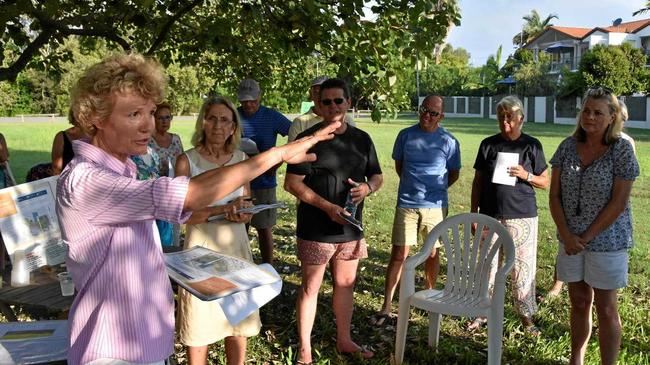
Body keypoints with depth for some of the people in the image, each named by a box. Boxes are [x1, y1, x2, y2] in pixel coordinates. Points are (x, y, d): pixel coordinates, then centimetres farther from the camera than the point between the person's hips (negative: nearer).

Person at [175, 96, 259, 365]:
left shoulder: (241, 159, 5)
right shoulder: (186, 161, -6)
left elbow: (247, 210, 11)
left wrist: (241, 214, -12)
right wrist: (224, 208, -20)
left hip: (235, 245, 3)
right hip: (201, 245, -3)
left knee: (238, 321, 10)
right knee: (199, 323, 4)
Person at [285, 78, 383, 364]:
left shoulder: (362, 139, 7)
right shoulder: (309, 138, -8)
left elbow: (377, 176, 15)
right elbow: (292, 183, -12)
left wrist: (368, 187, -9)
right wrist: (328, 207, -20)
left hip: (351, 227, 5)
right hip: (316, 229, -5)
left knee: (346, 284, 16)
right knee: (310, 287, 5)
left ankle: (344, 340, 33)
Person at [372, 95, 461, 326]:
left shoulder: (449, 141, -1)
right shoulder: (406, 135, 3)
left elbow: (454, 173, 9)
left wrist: (435, 189, 6)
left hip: (435, 206, 0)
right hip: (406, 204, 0)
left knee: (433, 253, 12)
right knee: (398, 254, -2)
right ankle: (386, 307, 2)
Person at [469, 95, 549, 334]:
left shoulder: (532, 145, 1)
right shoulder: (488, 145, 5)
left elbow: (545, 182, 5)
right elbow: (477, 182, 8)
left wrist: (526, 175, -15)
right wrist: (474, 214, 3)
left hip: (522, 216, -1)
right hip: (490, 215, 2)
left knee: (523, 266, 4)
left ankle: (526, 315, 17)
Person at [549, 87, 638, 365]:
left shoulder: (622, 150, -11)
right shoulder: (568, 146, 0)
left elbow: (618, 203, -14)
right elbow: (554, 195, 0)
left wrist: (586, 237, -14)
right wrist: (566, 235, -10)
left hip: (607, 240, -4)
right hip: (570, 239, 4)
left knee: (605, 309, 7)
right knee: (579, 303, 16)